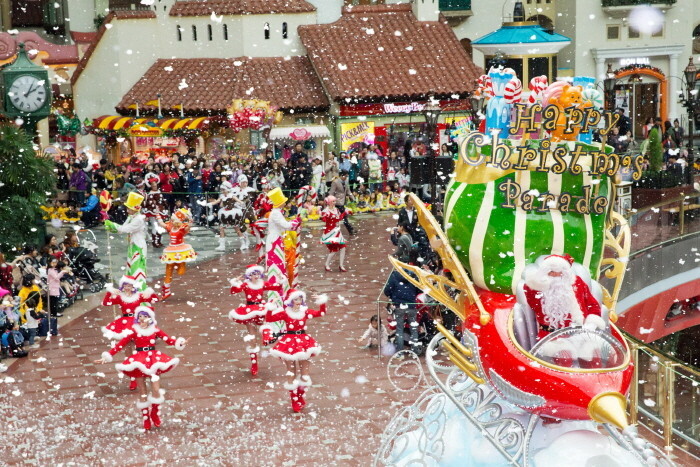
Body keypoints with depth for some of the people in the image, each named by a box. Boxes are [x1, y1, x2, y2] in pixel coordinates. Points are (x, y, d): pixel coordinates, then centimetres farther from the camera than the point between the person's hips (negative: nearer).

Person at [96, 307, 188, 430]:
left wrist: (179, 343, -25)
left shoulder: (155, 330, 4)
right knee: (143, 393, 4)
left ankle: (155, 413, 20)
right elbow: (121, 344, -3)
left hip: (153, 359, 1)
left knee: (156, 391, -5)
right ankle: (146, 418, 21)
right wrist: (108, 356, -10)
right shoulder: (135, 332, 1)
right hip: (139, 361, -1)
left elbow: (168, 339, -6)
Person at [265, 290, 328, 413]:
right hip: (289, 342, -3)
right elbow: (269, 319, -15)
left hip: (303, 341, 3)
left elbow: (321, 313, 6)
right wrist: (270, 309, -30)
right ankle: (294, 401, 19)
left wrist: (322, 303, -7)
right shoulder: (285, 313, -9)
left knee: (304, 372, 9)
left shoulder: (305, 311, -1)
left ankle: (300, 397, 29)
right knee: (292, 373, 6)